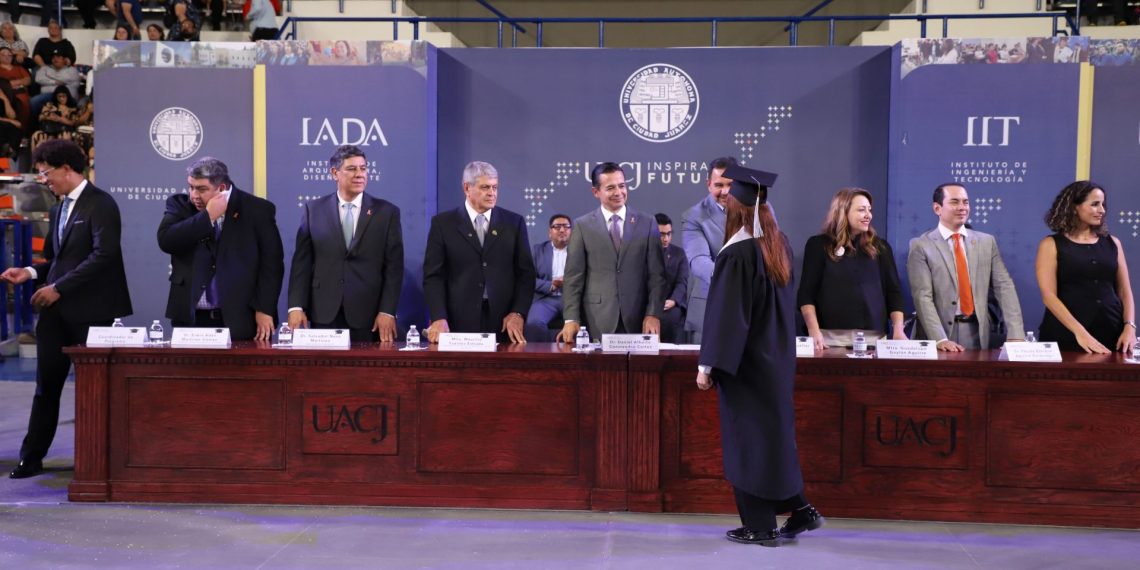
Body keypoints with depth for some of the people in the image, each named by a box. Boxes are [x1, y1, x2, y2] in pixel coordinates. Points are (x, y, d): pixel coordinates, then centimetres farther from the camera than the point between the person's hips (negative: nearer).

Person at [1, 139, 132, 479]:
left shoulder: (100, 204, -10)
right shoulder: (59, 208, 16)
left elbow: (104, 254, -20)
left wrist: (58, 288, -18)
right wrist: (30, 272, 1)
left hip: (89, 310, -7)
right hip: (56, 310, 7)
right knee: (46, 384, 8)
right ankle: (31, 457, 16)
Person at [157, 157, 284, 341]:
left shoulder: (257, 210, -1)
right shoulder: (180, 205, 7)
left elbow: (271, 262, -2)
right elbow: (165, 241, -10)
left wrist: (264, 310, -9)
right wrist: (207, 216, -14)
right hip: (189, 317, 2)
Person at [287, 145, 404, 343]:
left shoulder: (387, 212, 4)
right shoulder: (313, 210, 8)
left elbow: (393, 266, 0)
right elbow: (302, 262, 4)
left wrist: (387, 311, -8)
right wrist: (296, 306, -5)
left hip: (369, 314, -1)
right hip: (324, 313, 1)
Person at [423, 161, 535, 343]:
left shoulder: (514, 222, 8)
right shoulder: (443, 223, 4)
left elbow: (525, 272, 6)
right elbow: (433, 275, -1)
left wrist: (518, 313, -7)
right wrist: (438, 318, -13)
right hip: (458, 324, -1)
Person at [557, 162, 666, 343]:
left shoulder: (647, 223, 7)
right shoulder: (582, 225, 4)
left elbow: (656, 275, 4)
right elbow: (574, 277, 1)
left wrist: (653, 314, -6)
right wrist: (571, 319, -8)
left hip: (637, 322, 1)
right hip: (597, 322, -1)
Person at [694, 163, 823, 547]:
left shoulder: (736, 253, -19)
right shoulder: (781, 245, 4)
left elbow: (723, 313, -20)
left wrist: (707, 365, -16)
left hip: (744, 361, -7)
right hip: (777, 357, 7)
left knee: (747, 439, 3)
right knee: (775, 432, 19)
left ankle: (760, 527, 10)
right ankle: (799, 508, 21)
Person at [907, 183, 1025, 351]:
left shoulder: (987, 242, 8)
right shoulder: (921, 246, -3)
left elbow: (1004, 286, 2)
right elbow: (922, 296, -11)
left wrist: (1016, 335, -9)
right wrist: (940, 339, -22)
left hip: (977, 334, 3)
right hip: (937, 336, -3)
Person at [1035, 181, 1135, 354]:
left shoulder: (1112, 243, 11)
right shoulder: (1052, 245, 0)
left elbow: (1125, 291, 11)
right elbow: (1048, 295, -9)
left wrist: (1129, 326, -5)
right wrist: (1079, 332, -19)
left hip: (1112, 333, 4)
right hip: (1067, 336, -3)